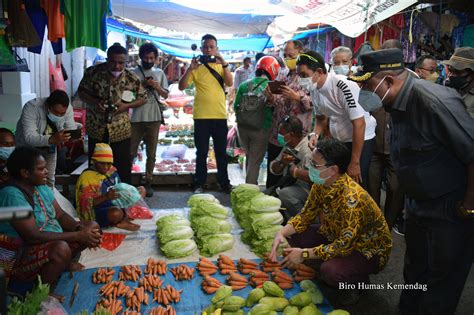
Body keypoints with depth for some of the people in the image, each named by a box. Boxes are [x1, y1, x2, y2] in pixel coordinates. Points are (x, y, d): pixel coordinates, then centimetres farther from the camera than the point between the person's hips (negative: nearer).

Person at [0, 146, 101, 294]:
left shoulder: (41, 187, 1)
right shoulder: (12, 195, -25)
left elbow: (60, 215, 4)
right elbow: (33, 236, -30)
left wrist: (80, 229, -17)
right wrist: (78, 235, -27)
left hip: (52, 242, 8)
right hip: (19, 258, -8)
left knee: (92, 226, 2)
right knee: (61, 249, -36)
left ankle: (62, 265, 0)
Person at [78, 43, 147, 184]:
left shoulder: (131, 78, -6)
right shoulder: (93, 72, -6)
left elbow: (143, 98, 3)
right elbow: (81, 91, 4)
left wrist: (127, 105, -14)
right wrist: (94, 102, -16)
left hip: (121, 131, 0)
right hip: (96, 129, 1)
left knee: (123, 168, 6)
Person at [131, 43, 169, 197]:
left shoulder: (159, 73, 9)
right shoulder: (133, 72, 4)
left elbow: (165, 95, 8)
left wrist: (157, 86, -10)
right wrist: (142, 84, -11)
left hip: (154, 118, 1)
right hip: (136, 118, -1)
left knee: (151, 153, 6)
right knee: (131, 151, 1)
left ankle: (148, 182, 15)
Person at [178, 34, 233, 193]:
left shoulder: (221, 66, 9)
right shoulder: (197, 67, 1)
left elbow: (229, 83, -9)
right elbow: (182, 86, -8)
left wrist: (224, 64, -20)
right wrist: (190, 69, -20)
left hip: (220, 115, 2)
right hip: (201, 116, -2)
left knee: (221, 152, 11)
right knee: (201, 152, 5)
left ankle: (224, 183, 22)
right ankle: (199, 184, 14)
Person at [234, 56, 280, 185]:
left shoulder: (244, 85, -2)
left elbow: (236, 106, 0)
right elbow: (273, 110, -12)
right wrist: (267, 125, 4)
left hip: (242, 127, 4)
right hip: (260, 129, -4)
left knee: (249, 156, 23)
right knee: (255, 161, 8)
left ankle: (250, 185, 35)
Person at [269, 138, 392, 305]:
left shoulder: (351, 199, -36)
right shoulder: (320, 185, -12)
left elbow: (345, 246, -32)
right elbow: (305, 216, 0)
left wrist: (304, 254, -26)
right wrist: (282, 232, -18)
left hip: (369, 249, -7)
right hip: (336, 236, 7)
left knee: (330, 271, -33)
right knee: (294, 235, -7)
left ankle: (360, 281, 1)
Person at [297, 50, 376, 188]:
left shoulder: (344, 86, -25)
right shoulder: (314, 89, -2)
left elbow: (359, 124, -25)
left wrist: (355, 163, -22)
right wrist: (315, 134, -9)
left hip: (361, 140, -6)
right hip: (338, 140, 7)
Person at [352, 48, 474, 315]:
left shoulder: (434, 101, -29)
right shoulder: (398, 103, 1)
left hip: (451, 213, -8)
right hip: (418, 207, 9)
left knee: (441, 283, 10)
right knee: (414, 272, 24)